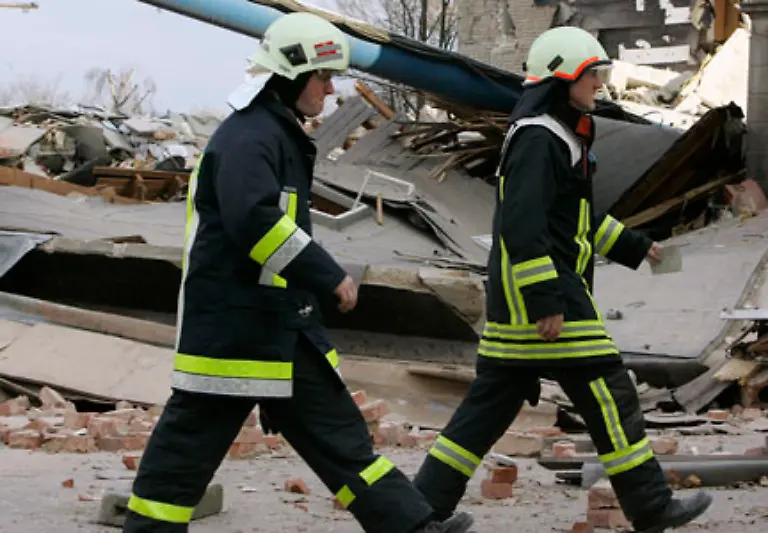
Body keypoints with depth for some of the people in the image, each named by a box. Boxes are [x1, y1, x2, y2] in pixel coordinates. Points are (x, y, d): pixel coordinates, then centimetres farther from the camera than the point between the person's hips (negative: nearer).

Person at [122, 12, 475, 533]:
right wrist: (329, 275, -25)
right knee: (190, 443, -1)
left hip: (285, 328, 10)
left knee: (338, 431, 9)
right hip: (233, 327, -10)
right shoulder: (249, 136, -16)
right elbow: (254, 221, -29)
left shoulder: (281, 136, 17)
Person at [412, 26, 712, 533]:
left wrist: (632, 246, 27)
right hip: (542, 288, -11)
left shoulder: (561, 135, 19)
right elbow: (521, 225, -23)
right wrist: (546, 301, -25)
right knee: (608, 393, -3)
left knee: (493, 397, 11)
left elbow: (576, 215, 30)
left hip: (517, 299, 11)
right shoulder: (538, 139, -15)